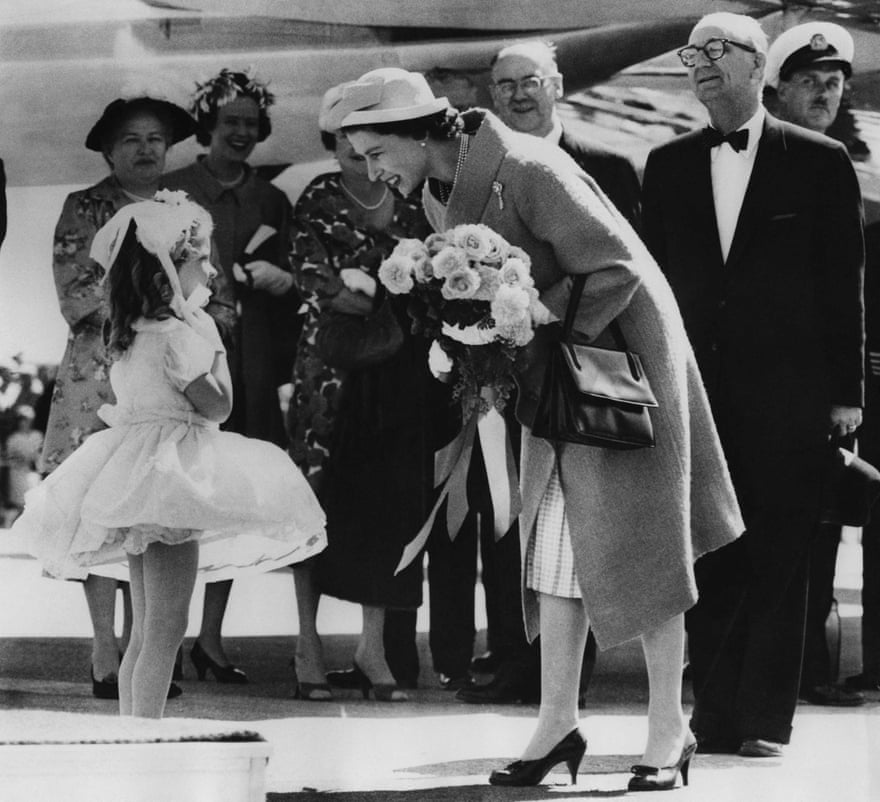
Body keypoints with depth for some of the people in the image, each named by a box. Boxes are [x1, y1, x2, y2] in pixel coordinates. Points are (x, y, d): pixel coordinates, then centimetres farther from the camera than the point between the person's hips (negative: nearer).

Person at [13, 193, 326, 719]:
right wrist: (212, 340, -2)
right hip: (172, 478, -9)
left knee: (145, 631, 14)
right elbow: (218, 403, -14)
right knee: (166, 630, -9)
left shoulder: (127, 335, 12)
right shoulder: (177, 334, -15)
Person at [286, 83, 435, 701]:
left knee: (391, 503, 2)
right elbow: (310, 271, -11)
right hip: (333, 366, -4)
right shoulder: (318, 201, 1)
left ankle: (374, 644, 9)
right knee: (321, 494, -3)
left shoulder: (408, 207, 12)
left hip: (399, 371, 4)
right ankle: (309, 644, 3)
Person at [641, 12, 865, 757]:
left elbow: (844, 280, 1)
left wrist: (846, 390, -3)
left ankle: (765, 718, 3)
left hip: (786, 390, -3)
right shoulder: (669, 165, 11)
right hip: (696, 385, 3)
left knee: (778, 556, -2)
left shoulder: (819, 161, 2)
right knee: (708, 555, 2)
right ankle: (714, 715, 8)